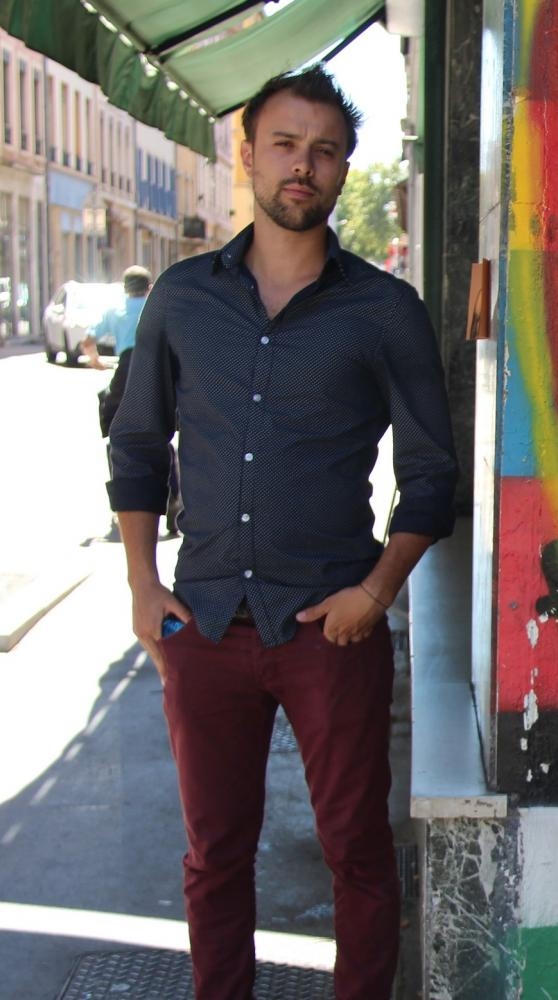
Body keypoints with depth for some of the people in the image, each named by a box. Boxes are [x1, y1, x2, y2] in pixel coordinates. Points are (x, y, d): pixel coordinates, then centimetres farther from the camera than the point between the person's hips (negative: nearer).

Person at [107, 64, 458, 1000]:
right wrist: (142, 586, 4)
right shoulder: (182, 295, 5)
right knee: (214, 853, 14)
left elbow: (432, 471, 3)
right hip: (203, 624, 2)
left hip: (333, 626, -2)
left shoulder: (385, 310, -1)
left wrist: (376, 590, -9)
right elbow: (136, 444, 12)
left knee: (357, 848, 10)